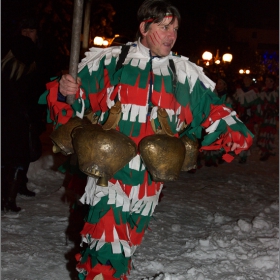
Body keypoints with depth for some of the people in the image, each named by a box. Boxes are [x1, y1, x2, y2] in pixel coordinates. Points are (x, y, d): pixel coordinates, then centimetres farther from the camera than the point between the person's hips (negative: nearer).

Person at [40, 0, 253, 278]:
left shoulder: (185, 75, 6)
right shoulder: (109, 62, -3)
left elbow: (213, 111, 11)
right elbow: (68, 108, 1)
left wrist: (234, 133, -8)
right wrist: (64, 92, -22)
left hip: (148, 184, 4)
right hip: (109, 175, -4)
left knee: (125, 250, 16)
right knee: (107, 253, -13)